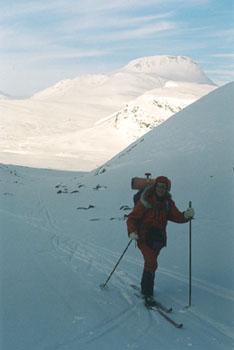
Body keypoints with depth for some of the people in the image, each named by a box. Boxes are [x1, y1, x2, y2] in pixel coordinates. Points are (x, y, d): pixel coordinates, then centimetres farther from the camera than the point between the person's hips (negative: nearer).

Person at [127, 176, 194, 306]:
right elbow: (132, 218, -11)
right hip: (144, 237, -5)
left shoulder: (168, 203, 2)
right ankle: (148, 294, -8)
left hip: (158, 237, 5)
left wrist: (186, 215, -25)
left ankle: (145, 288, 36)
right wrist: (132, 232, -28)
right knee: (152, 264, -17)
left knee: (150, 263, 17)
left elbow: (177, 217, -4)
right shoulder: (145, 202, -13)